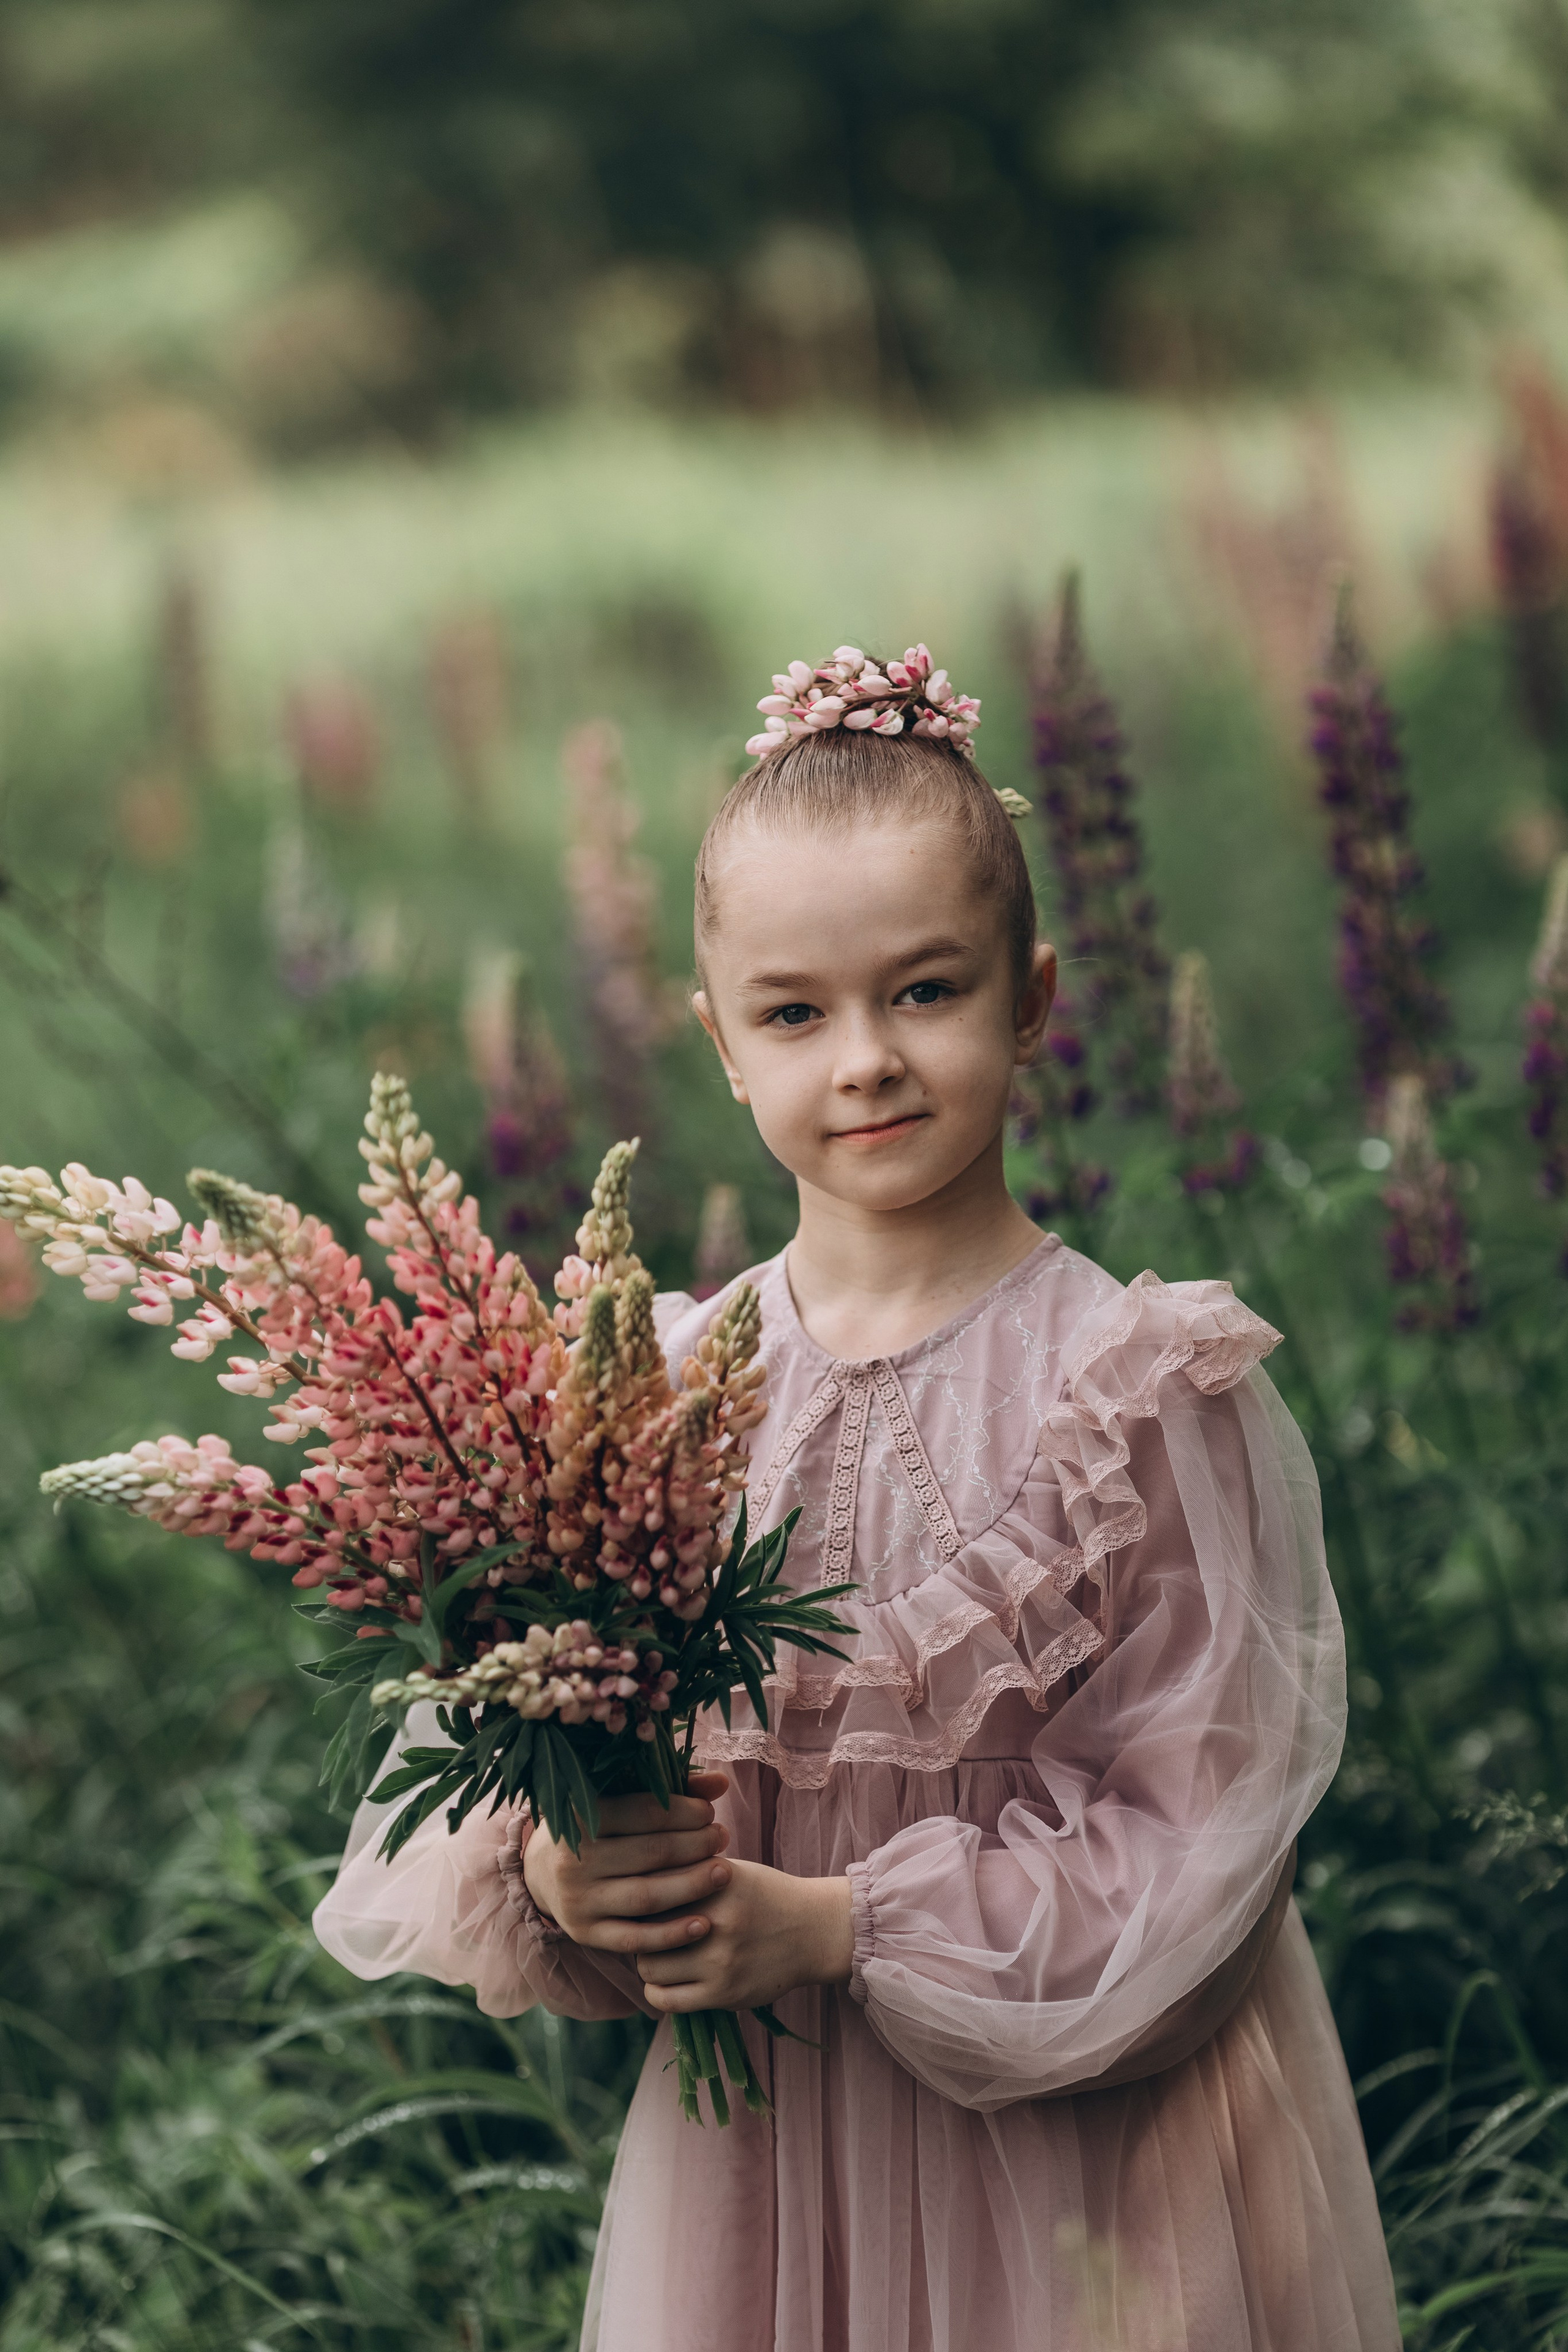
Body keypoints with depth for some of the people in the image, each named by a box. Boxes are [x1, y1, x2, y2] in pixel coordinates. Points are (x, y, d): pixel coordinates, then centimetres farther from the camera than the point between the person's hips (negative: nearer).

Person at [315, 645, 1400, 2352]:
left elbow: (1193, 1818, -13)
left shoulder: (1141, 1390, -11)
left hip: (1085, 2165, -3)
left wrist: (836, 1924, -19)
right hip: (755, 2156, 3)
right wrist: (553, 1870, -20)